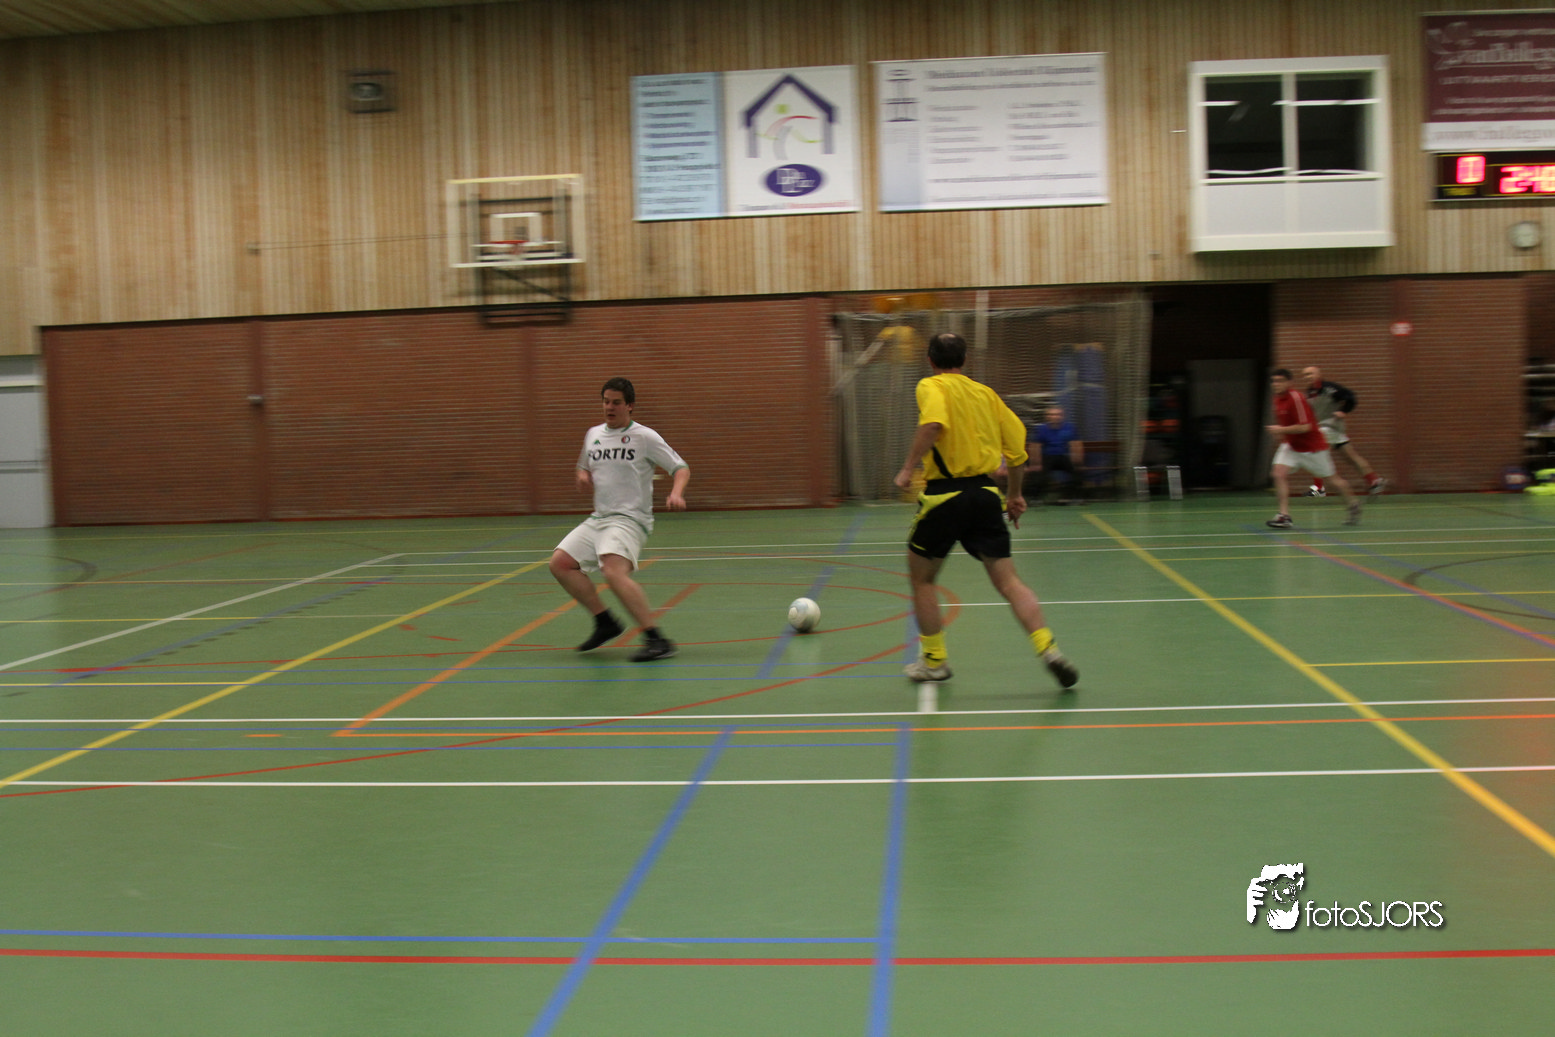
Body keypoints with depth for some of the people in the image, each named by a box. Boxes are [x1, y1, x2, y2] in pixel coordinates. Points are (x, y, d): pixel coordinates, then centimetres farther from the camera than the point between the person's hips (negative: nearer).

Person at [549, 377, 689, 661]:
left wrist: (676, 494, -25)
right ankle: (605, 622, 9)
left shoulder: (645, 437, -4)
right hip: (598, 519, 8)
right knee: (560, 563, -2)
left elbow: (681, 468, -4)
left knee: (614, 571, -31)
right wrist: (582, 475, 7)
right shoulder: (593, 434, 14)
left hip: (630, 519, -8)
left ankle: (657, 640, -30)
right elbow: (583, 464, 32)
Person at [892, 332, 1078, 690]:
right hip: (986, 495, 4)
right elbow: (1017, 447, 16)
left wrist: (909, 468, -17)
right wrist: (1014, 495, 26)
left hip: (945, 495, -4)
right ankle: (1048, 649, -14)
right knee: (1008, 582, 3)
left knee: (921, 579, 15)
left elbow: (933, 424, -24)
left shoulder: (931, 386, -1)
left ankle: (934, 661, 21)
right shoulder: (986, 393, 15)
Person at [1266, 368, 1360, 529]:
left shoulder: (1296, 398, -24)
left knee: (1332, 476, 9)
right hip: (1291, 445, 7)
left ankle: (1353, 504, 33)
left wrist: (1281, 430, -28)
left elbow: (1305, 427, -28)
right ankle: (1284, 515, -16)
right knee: (1279, 473, -15)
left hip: (1312, 446, -7)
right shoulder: (1278, 399, 2)